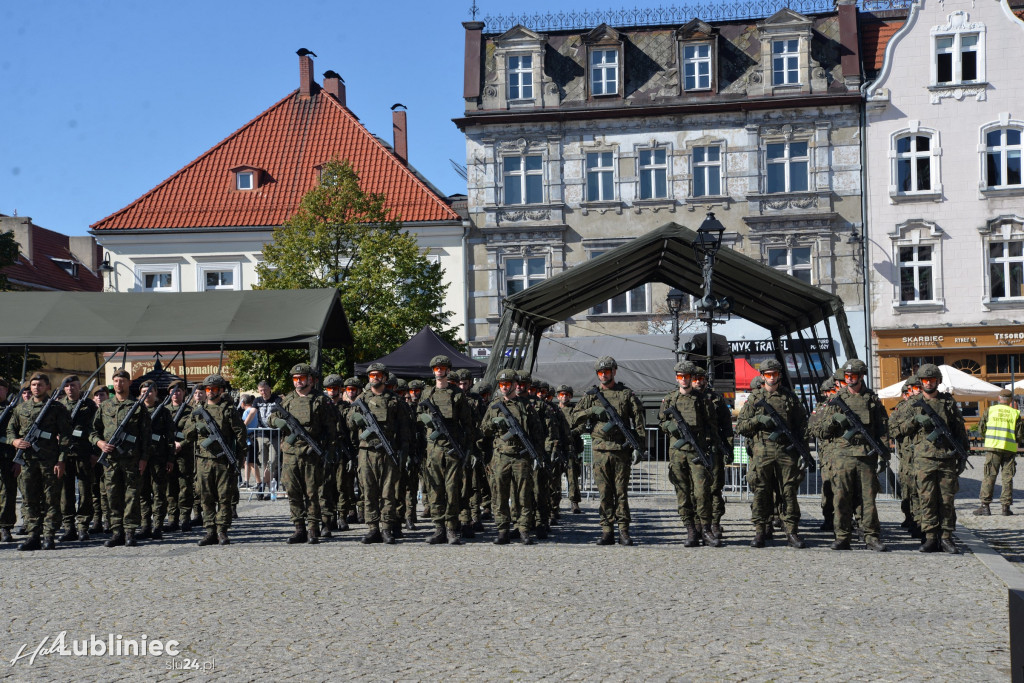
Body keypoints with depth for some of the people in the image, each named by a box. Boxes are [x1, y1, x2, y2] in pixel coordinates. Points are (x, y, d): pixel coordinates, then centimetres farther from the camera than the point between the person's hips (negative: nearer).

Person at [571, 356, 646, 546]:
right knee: (604, 493, 3)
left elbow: (639, 421, 4)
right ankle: (607, 531, 7)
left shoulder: (627, 394, 6)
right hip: (600, 450, 2)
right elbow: (575, 417, 7)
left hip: (622, 450, -1)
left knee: (621, 491, 1)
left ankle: (624, 532, 5)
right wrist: (592, 410, -10)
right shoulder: (592, 395, 11)